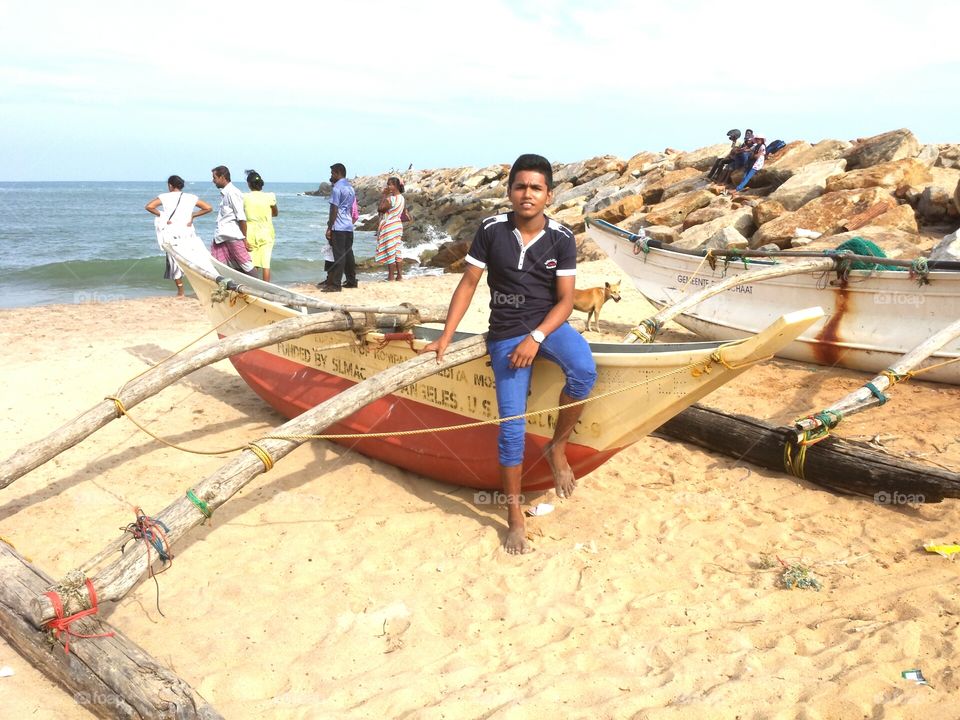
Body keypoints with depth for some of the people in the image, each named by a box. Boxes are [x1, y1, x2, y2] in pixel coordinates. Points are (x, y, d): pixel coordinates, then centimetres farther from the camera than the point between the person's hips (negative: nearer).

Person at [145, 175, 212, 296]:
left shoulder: (165, 197, -1)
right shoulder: (191, 198, 5)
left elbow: (148, 206, -12)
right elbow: (208, 208, 3)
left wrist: (162, 215, -3)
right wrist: (193, 215, 3)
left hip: (172, 233, -1)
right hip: (187, 232, 2)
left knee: (175, 260, 7)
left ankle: (180, 291, 6)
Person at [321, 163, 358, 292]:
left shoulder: (337, 188, -11)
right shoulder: (350, 188, 16)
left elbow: (334, 210, -15)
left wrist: (329, 228, -12)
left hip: (338, 227, -8)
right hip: (349, 226, 8)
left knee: (339, 255, -8)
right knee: (348, 254, 13)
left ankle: (335, 284, -6)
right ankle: (352, 281, 17)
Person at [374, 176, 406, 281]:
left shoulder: (391, 199, -19)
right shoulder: (402, 198, 9)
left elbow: (380, 208, -16)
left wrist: (383, 195, -11)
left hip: (389, 227, -9)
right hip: (398, 225, 9)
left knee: (389, 252, -3)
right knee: (398, 251, 10)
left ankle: (391, 276, 0)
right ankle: (399, 275, 11)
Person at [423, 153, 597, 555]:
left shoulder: (561, 239, -4)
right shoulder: (492, 231, -4)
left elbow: (565, 300, -5)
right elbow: (468, 284, 2)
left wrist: (536, 338, -19)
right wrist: (446, 337, -2)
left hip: (548, 325, 1)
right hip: (506, 335, 0)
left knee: (584, 371, -33)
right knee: (511, 425, -7)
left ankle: (557, 448, -7)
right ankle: (515, 516, 8)